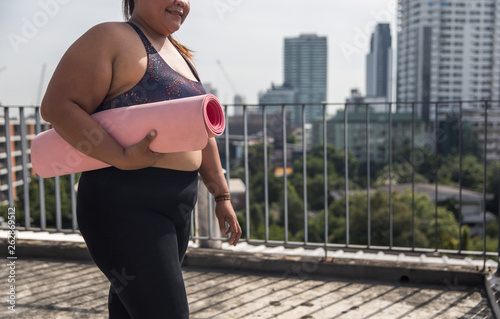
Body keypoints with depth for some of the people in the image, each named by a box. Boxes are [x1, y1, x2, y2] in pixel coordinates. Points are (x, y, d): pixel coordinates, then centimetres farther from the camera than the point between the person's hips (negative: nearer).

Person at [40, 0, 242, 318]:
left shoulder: (181, 56, 16)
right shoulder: (111, 39, -8)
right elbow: (57, 106, -15)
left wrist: (222, 197, 15)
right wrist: (123, 158, -25)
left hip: (176, 208, 8)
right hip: (124, 208, -8)